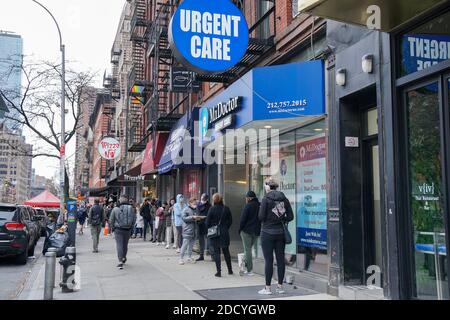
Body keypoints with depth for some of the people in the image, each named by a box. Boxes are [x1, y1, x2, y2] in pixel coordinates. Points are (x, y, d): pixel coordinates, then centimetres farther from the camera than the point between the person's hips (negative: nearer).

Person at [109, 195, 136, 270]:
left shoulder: (115, 209, -5)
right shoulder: (131, 208, -2)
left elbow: (111, 220, 1)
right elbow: (134, 220, 1)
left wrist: (113, 228, 15)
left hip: (118, 229, -2)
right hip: (128, 230, 2)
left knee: (119, 245, -2)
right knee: (125, 244, 17)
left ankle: (120, 261, -11)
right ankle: (124, 258, 34)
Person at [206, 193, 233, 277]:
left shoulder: (212, 209, -10)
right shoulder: (226, 209, -2)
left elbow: (207, 222, -7)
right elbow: (230, 221, 4)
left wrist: (210, 229, 9)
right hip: (225, 233, 3)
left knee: (216, 252, 3)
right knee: (226, 251, 15)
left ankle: (219, 271, 1)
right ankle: (230, 270, 23)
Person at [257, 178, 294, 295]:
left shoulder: (266, 199, -10)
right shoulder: (284, 199, 4)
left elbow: (261, 217, -11)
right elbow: (290, 216, 4)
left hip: (268, 233, -5)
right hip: (281, 233, 5)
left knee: (268, 260, 0)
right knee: (280, 259, 9)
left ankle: (268, 287, 6)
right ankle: (280, 286, 17)